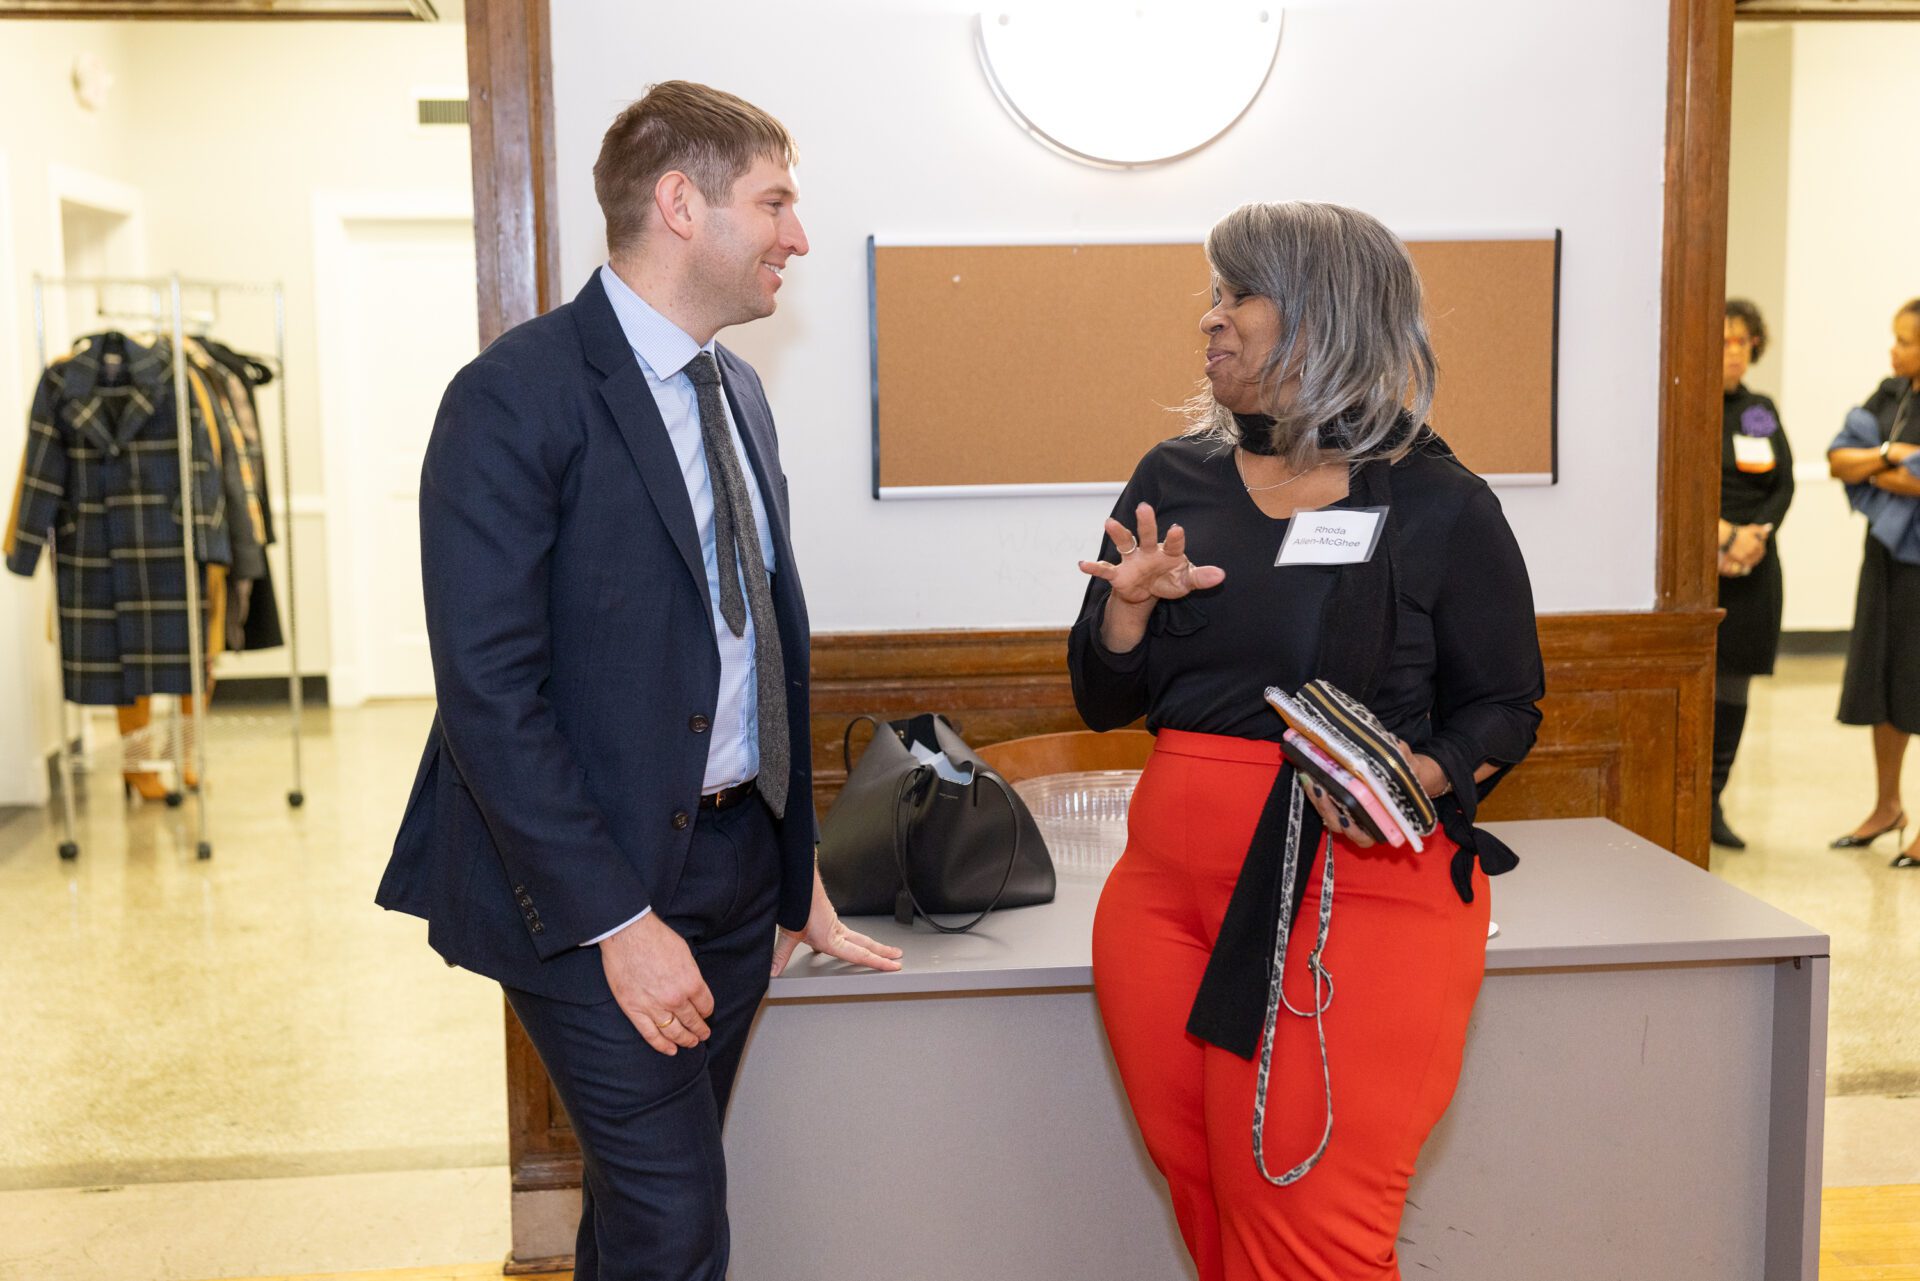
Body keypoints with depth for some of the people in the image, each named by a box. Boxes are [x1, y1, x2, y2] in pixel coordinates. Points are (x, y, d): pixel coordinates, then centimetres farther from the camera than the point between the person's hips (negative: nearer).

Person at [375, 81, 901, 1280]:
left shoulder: (739, 391, 11)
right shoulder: (519, 396, -15)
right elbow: (489, 693, -19)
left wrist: (797, 865, 14)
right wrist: (618, 921, -19)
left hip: (739, 857, 7)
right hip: (598, 880, -7)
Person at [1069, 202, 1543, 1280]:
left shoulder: (1440, 506, -1)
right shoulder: (1175, 481, 10)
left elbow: (1506, 706, 4)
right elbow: (1104, 703, 12)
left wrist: (1420, 776, -15)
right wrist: (1131, 603, -8)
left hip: (1367, 888, -4)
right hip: (1172, 886, 4)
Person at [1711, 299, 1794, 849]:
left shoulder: (1761, 411, 15)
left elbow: (1784, 484, 9)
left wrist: (1754, 534, -8)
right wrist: (1719, 533, -16)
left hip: (1754, 564, 5)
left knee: (1734, 685, 7)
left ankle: (1712, 803, 15)